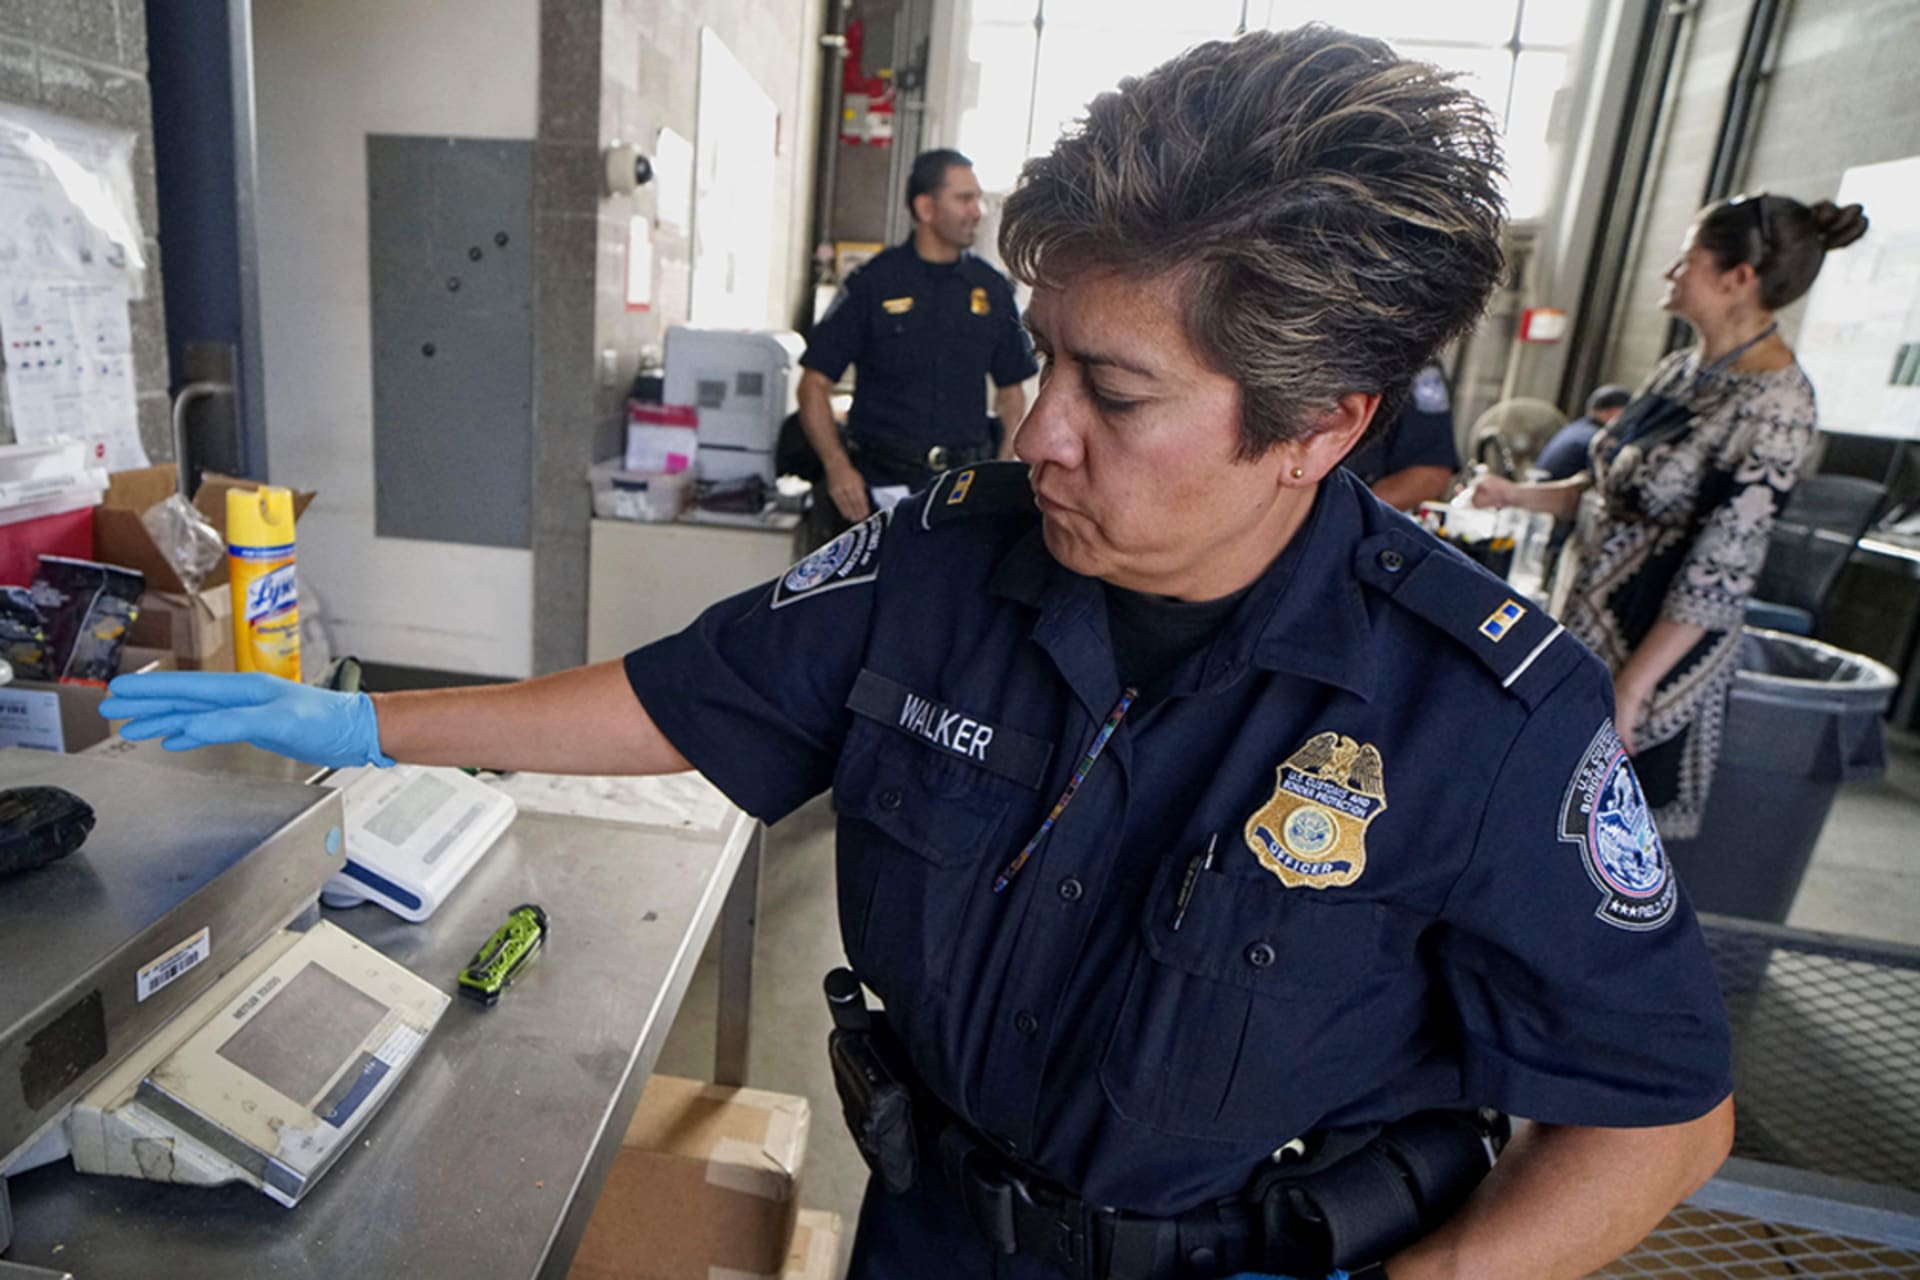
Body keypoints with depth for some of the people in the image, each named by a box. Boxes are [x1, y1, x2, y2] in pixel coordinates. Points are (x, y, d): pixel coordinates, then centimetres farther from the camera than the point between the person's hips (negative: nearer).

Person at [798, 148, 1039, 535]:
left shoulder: (992, 289, 9)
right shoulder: (873, 282, 0)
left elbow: (1012, 389, 15)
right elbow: (815, 383, -2)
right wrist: (837, 466, -15)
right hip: (879, 483, -2)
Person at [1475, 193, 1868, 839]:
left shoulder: (1774, 408, -18)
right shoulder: (1682, 369, 7)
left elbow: (1719, 573, -20)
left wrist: (1628, 689, -20)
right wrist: (1520, 495, 4)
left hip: (1657, 648, -7)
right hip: (1586, 625, 8)